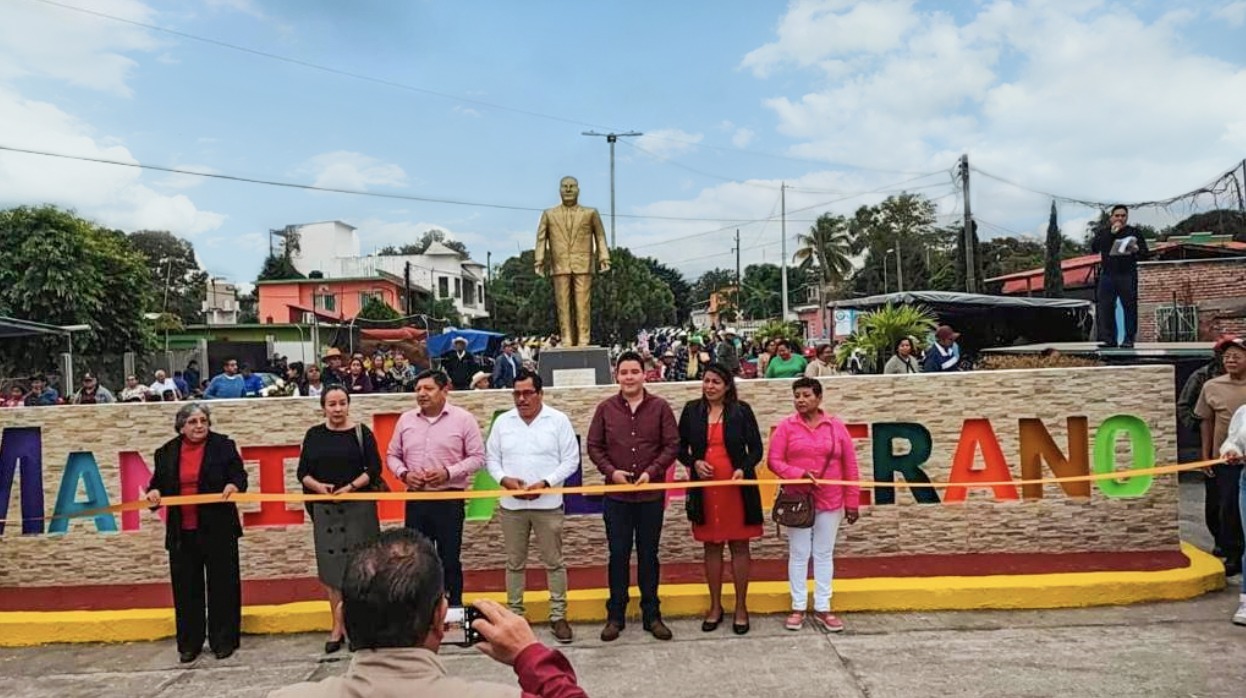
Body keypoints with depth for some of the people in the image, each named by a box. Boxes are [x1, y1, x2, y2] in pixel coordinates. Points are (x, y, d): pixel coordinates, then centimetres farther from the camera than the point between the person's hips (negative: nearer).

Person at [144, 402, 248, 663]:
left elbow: (239, 475, -2)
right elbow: (158, 482, 15)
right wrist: (154, 491, -7)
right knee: (186, 587, 8)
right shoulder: (167, 452, 9)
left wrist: (234, 485, -23)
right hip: (182, 531, 3)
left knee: (222, 585, 3)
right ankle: (189, 643, 20)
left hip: (217, 529, -2)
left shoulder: (223, 445, 1)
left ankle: (223, 641, 14)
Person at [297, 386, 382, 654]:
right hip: (325, 509, 3)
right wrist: (318, 486, -10)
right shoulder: (314, 435, 9)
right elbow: (303, 472, 9)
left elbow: (374, 469, -3)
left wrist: (351, 486, -16)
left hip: (358, 507, -3)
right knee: (331, 567, 4)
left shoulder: (361, 432, 0)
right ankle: (337, 626, 11)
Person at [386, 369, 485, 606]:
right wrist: (404, 473, -7)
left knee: (450, 559, 5)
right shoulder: (405, 420, 7)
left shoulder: (463, 419, -5)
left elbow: (477, 457, -6)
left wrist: (448, 472, -18)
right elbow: (392, 455, 13)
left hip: (449, 500, -3)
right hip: (415, 499, 4)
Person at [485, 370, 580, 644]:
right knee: (514, 563, 12)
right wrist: (504, 479, -12)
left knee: (554, 562, 6)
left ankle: (558, 616, 16)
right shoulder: (502, 422, 4)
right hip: (511, 505, 2)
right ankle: (514, 614, 23)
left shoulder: (558, 420, -4)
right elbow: (491, 458, 7)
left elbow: (571, 460, -5)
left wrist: (545, 483, -16)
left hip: (548, 504, -2)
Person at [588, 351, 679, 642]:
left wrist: (652, 471, -14)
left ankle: (652, 615, 21)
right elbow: (594, 446, 4)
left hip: (651, 494, 0)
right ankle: (615, 615, 18)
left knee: (648, 554, 10)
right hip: (617, 495, 0)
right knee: (618, 554, 6)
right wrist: (611, 471, -10)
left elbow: (672, 445, -2)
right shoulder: (605, 408, 1)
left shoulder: (660, 407, -2)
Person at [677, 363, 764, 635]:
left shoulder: (741, 411, -1)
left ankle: (741, 607, 17)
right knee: (711, 546, 10)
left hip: (736, 487, -2)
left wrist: (744, 469, -17)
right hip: (705, 488, 2)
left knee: (739, 546, 5)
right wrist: (693, 462, -9)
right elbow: (680, 447, 10)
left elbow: (756, 448, 0)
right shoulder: (692, 410, 4)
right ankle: (715, 606, 23)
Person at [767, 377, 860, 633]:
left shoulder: (836, 426, 1)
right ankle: (798, 608, 16)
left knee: (824, 554, 9)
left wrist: (852, 502, 2)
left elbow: (850, 466, 4)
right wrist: (799, 474, -21)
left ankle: (822, 609, 18)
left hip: (830, 502, 1)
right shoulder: (786, 426, -2)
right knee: (799, 554, 6)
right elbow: (774, 461, -5)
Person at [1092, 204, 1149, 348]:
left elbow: (1145, 253, 6)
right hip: (1107, 274, 1)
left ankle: (1129, 339, 0)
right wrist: (1110, 233, -10)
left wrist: (1136, 250, -17)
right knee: (1105, 307, -4)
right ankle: (1108, 339, -1)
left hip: (1128, 275, -1)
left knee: (1129, 307, -4)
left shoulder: (1134, 232, 10)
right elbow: (1094, 247, -4)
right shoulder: (1102, 232, 13)